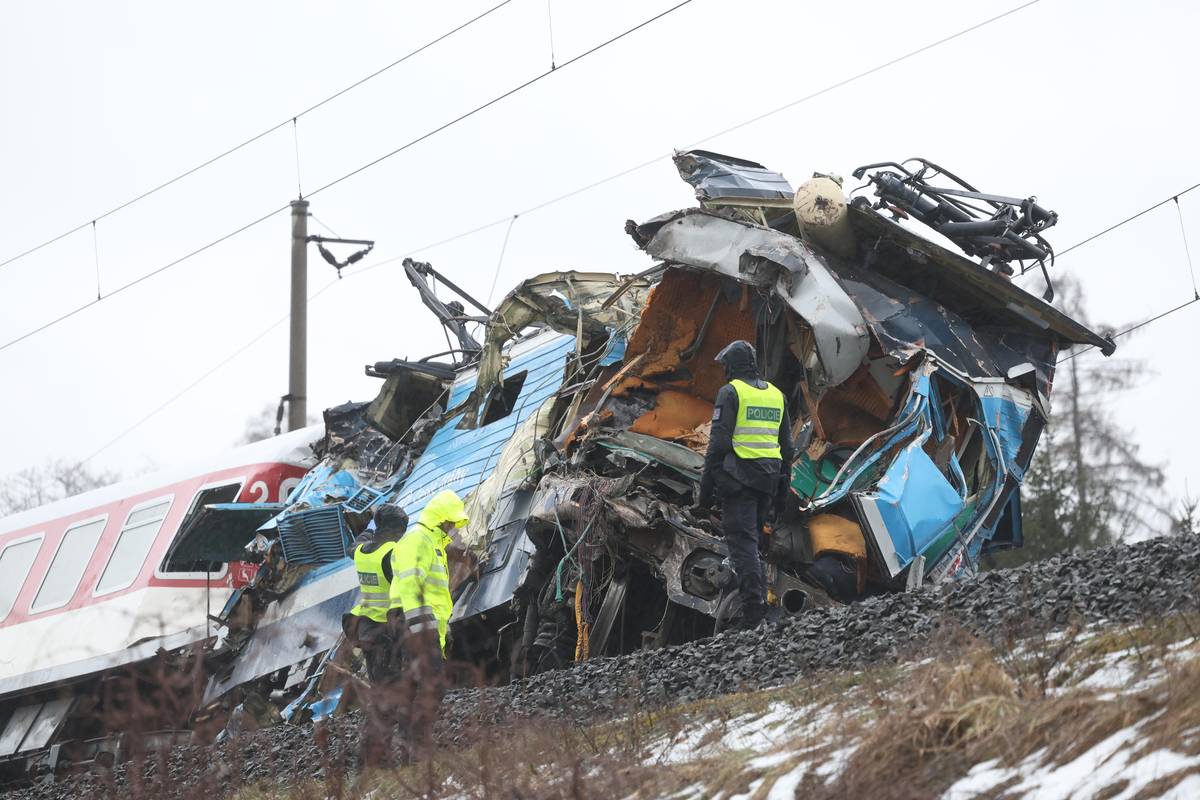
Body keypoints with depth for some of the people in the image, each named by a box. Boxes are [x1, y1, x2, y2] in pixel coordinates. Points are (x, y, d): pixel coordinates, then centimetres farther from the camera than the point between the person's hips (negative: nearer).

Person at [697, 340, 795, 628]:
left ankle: (753, 606, -15)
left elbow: (718, 442, -12)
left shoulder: (730, 392, -6)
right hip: (768, 480, 6)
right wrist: (781, 484, 24)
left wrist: (706, 486, -9)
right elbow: (787, 446, 17)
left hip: (738, 477, -6)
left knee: (742, 542, -6)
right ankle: (759, 597, 19)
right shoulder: (776, 394, 14)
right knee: (751, 538, 21)